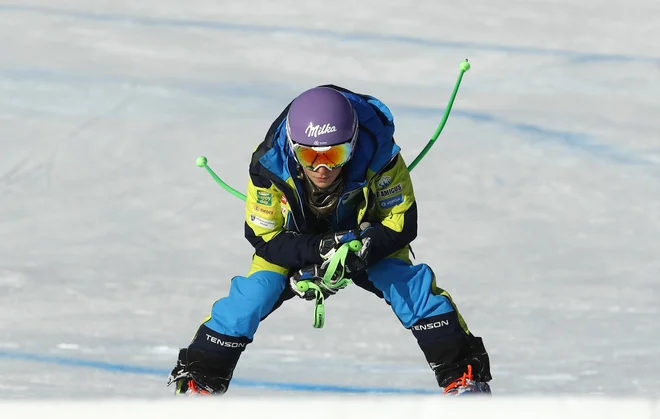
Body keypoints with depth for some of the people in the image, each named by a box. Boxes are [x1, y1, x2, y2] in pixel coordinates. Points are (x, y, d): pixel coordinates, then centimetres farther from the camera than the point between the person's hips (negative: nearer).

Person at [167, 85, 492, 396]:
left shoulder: (379, 157, -34)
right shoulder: (269, 165, -32)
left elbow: (401, 224, -23)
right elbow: (264, 238, -21)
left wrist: (361, 251, -40)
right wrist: (318, 250, -37)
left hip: (367, 239, 0)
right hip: (293, 244, 0)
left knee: (411, 284, -23)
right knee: (252, 294, -20)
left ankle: (462, 374, -11)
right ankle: (198, 379, -3)